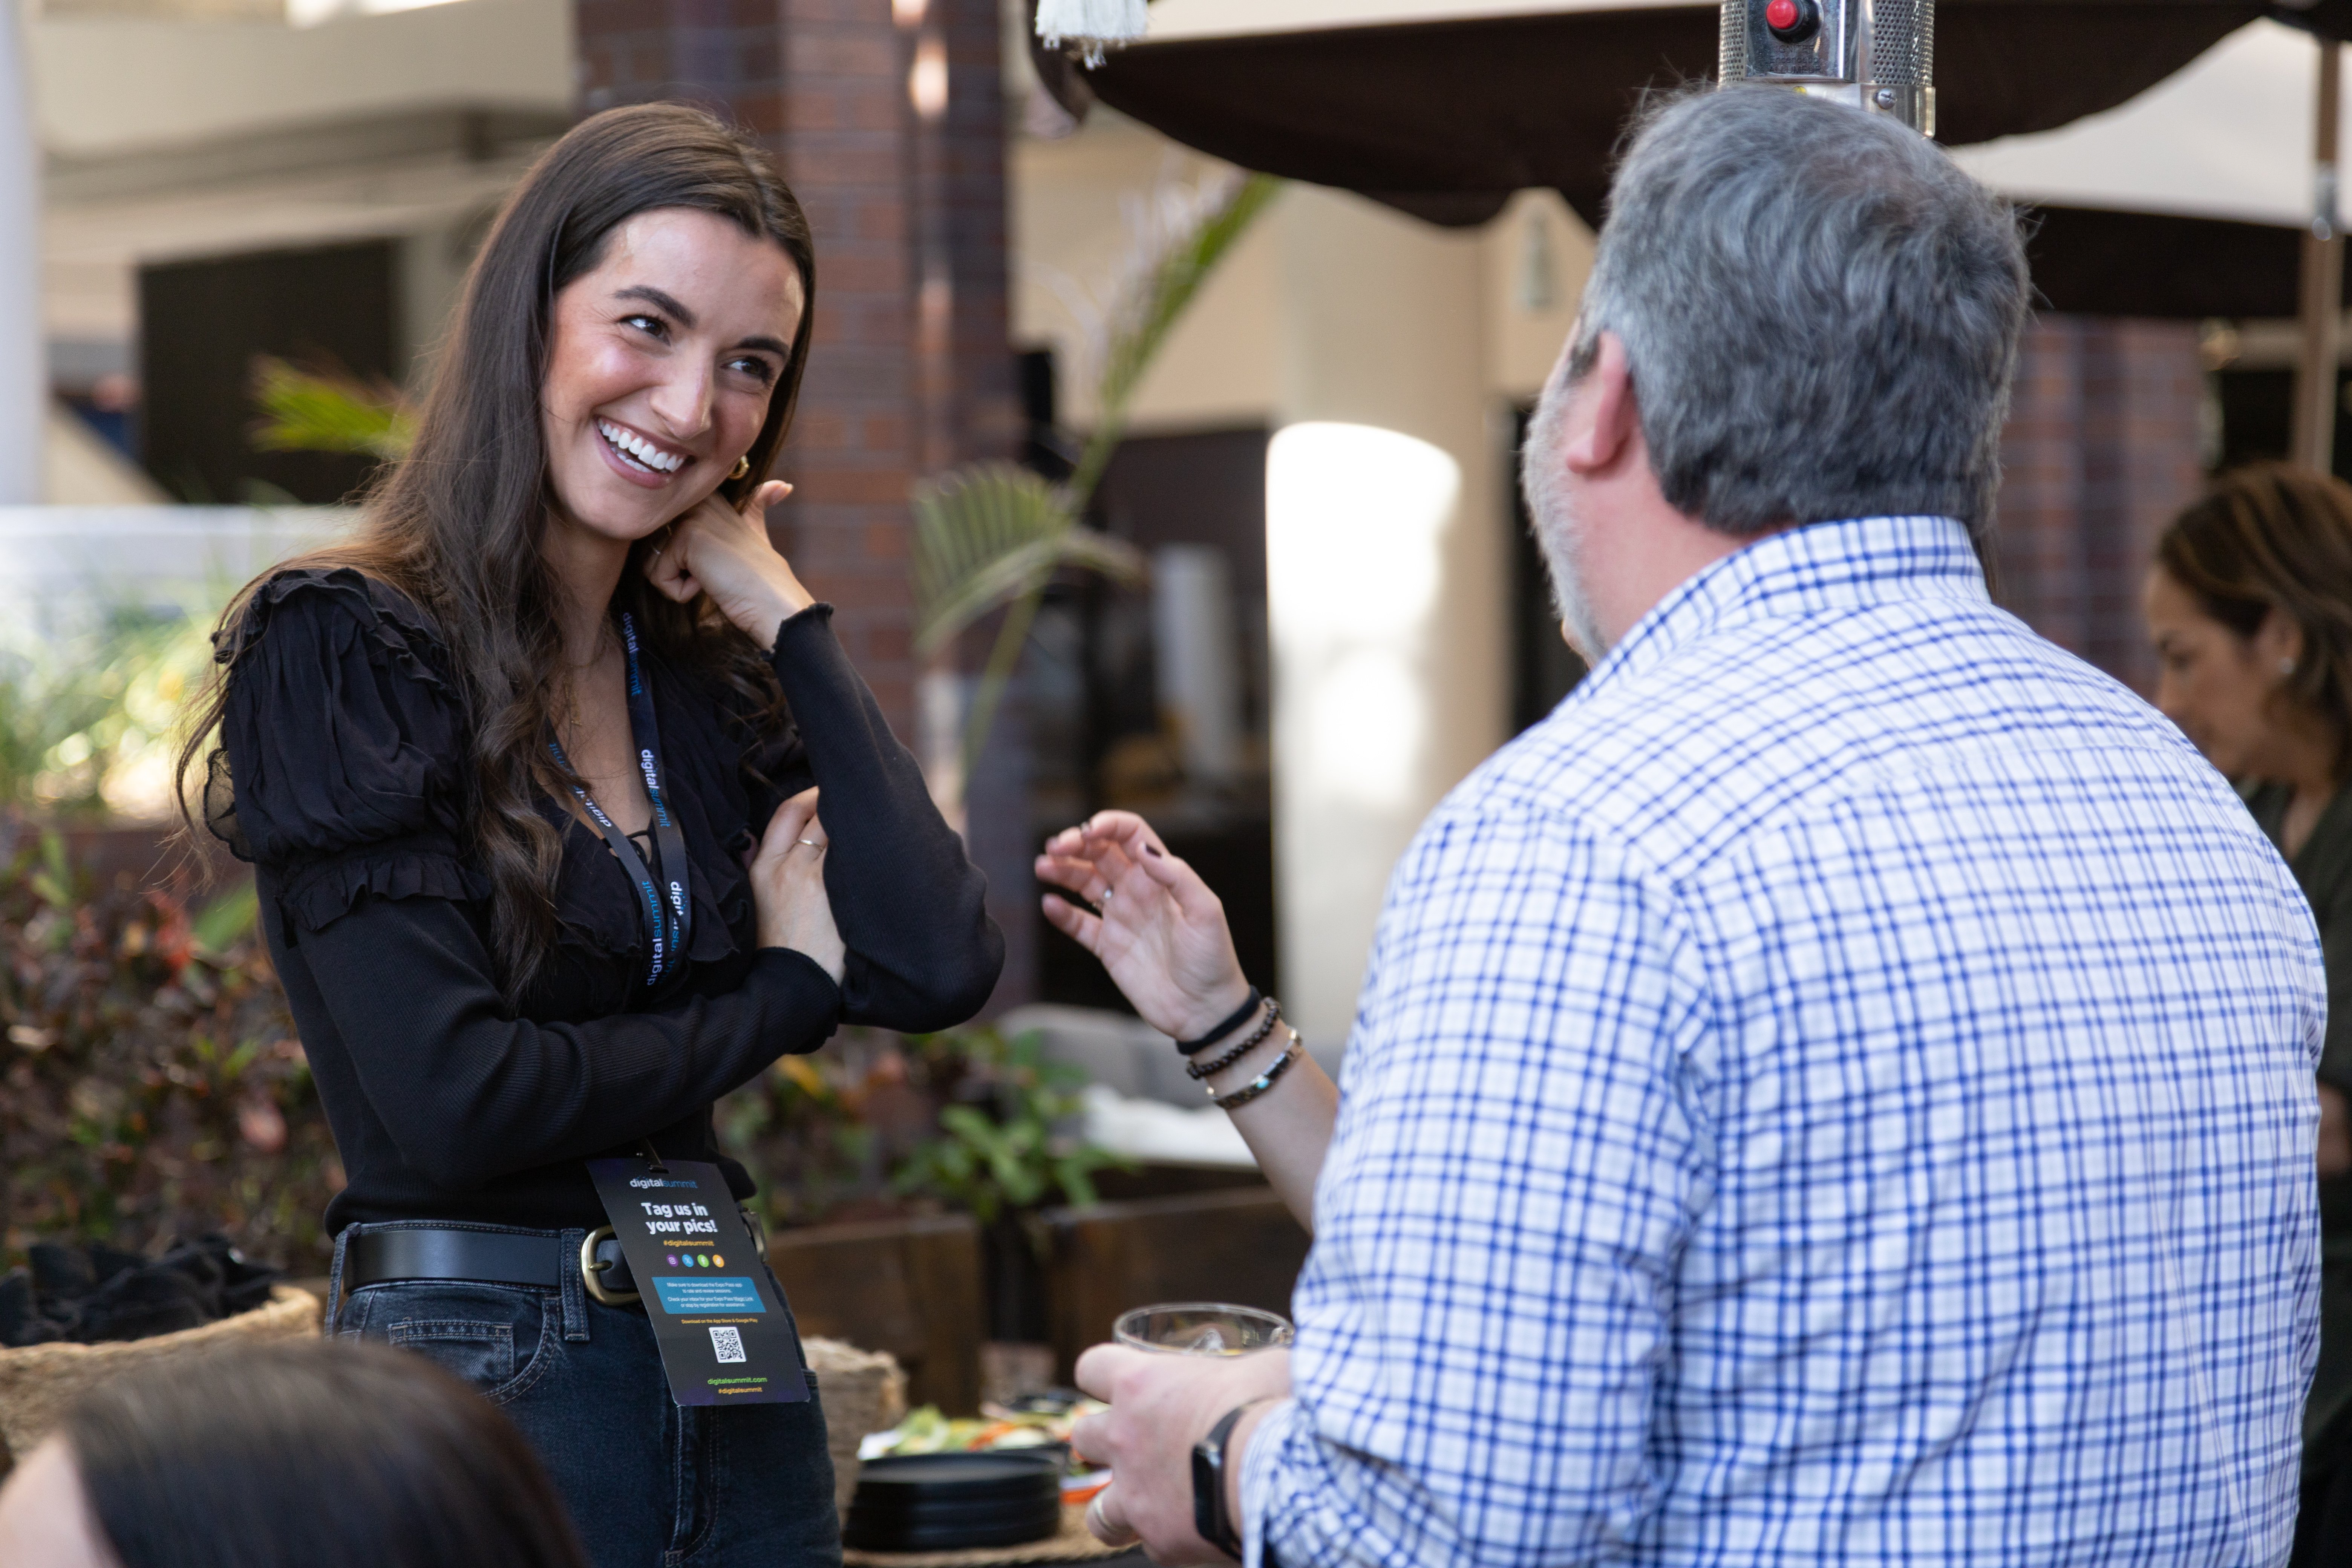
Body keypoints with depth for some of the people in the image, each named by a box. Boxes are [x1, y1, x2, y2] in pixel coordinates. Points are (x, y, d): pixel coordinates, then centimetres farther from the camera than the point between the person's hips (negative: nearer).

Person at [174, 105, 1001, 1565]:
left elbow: (937, 969, -6)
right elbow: (450, 1100, -19)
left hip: (735, 1377, 6)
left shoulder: (707, 674, 8)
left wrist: (788, 616, -3)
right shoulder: (342, 650, -10)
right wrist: (786, 988, -6)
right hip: (472, 1376, -6)